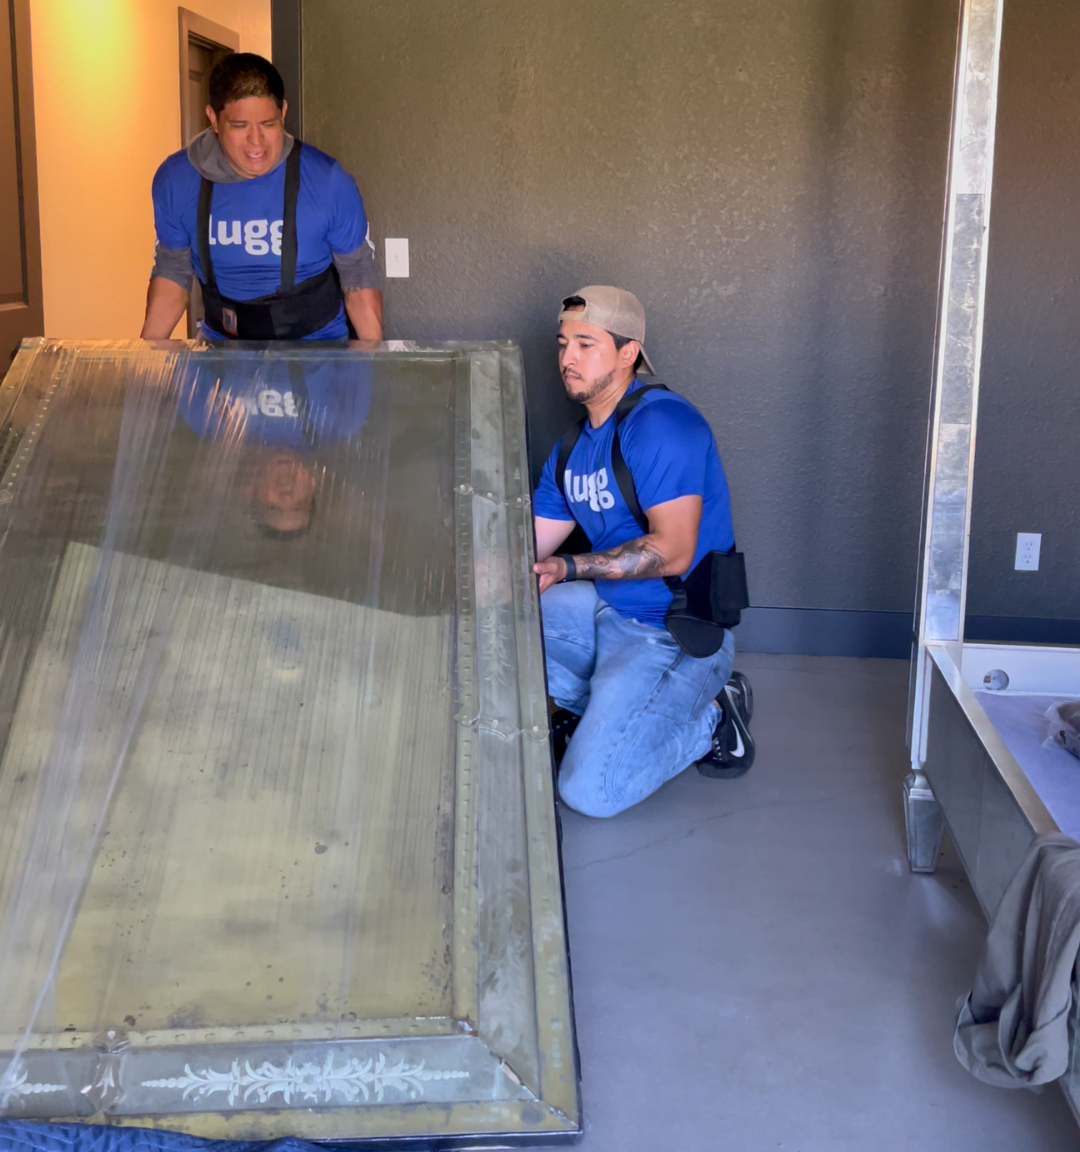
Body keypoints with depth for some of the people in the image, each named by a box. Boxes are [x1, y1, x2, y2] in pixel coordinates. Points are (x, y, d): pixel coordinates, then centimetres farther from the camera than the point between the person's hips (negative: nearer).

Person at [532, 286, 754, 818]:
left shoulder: (661, 424, -17)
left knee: (591, 792, -19)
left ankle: (708, 716, 5)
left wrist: (569, 569, -32)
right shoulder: (573, 447, 12)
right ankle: (612, 704, 6)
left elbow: (672, 551, -25)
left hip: (674, 634, -9)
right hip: (606, 610, 9)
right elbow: (527, 549, 11)